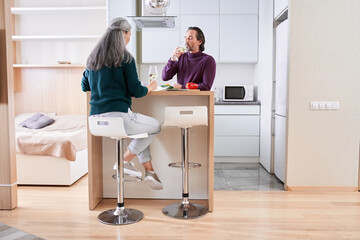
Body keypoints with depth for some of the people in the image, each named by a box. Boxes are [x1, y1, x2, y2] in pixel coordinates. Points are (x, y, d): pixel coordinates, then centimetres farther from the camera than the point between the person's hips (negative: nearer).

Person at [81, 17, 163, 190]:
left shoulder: (92, 58, 13)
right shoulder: (125, 58, -7)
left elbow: (84, 87, 22)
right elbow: (136, 91, -7)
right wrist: (150, 87, 14)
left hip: (96, 119, 8)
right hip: (117, 116, -8)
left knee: (143, 125, 28)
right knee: (155, 127, 14)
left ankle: (150, 171, 21)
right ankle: (124, 161, 9)